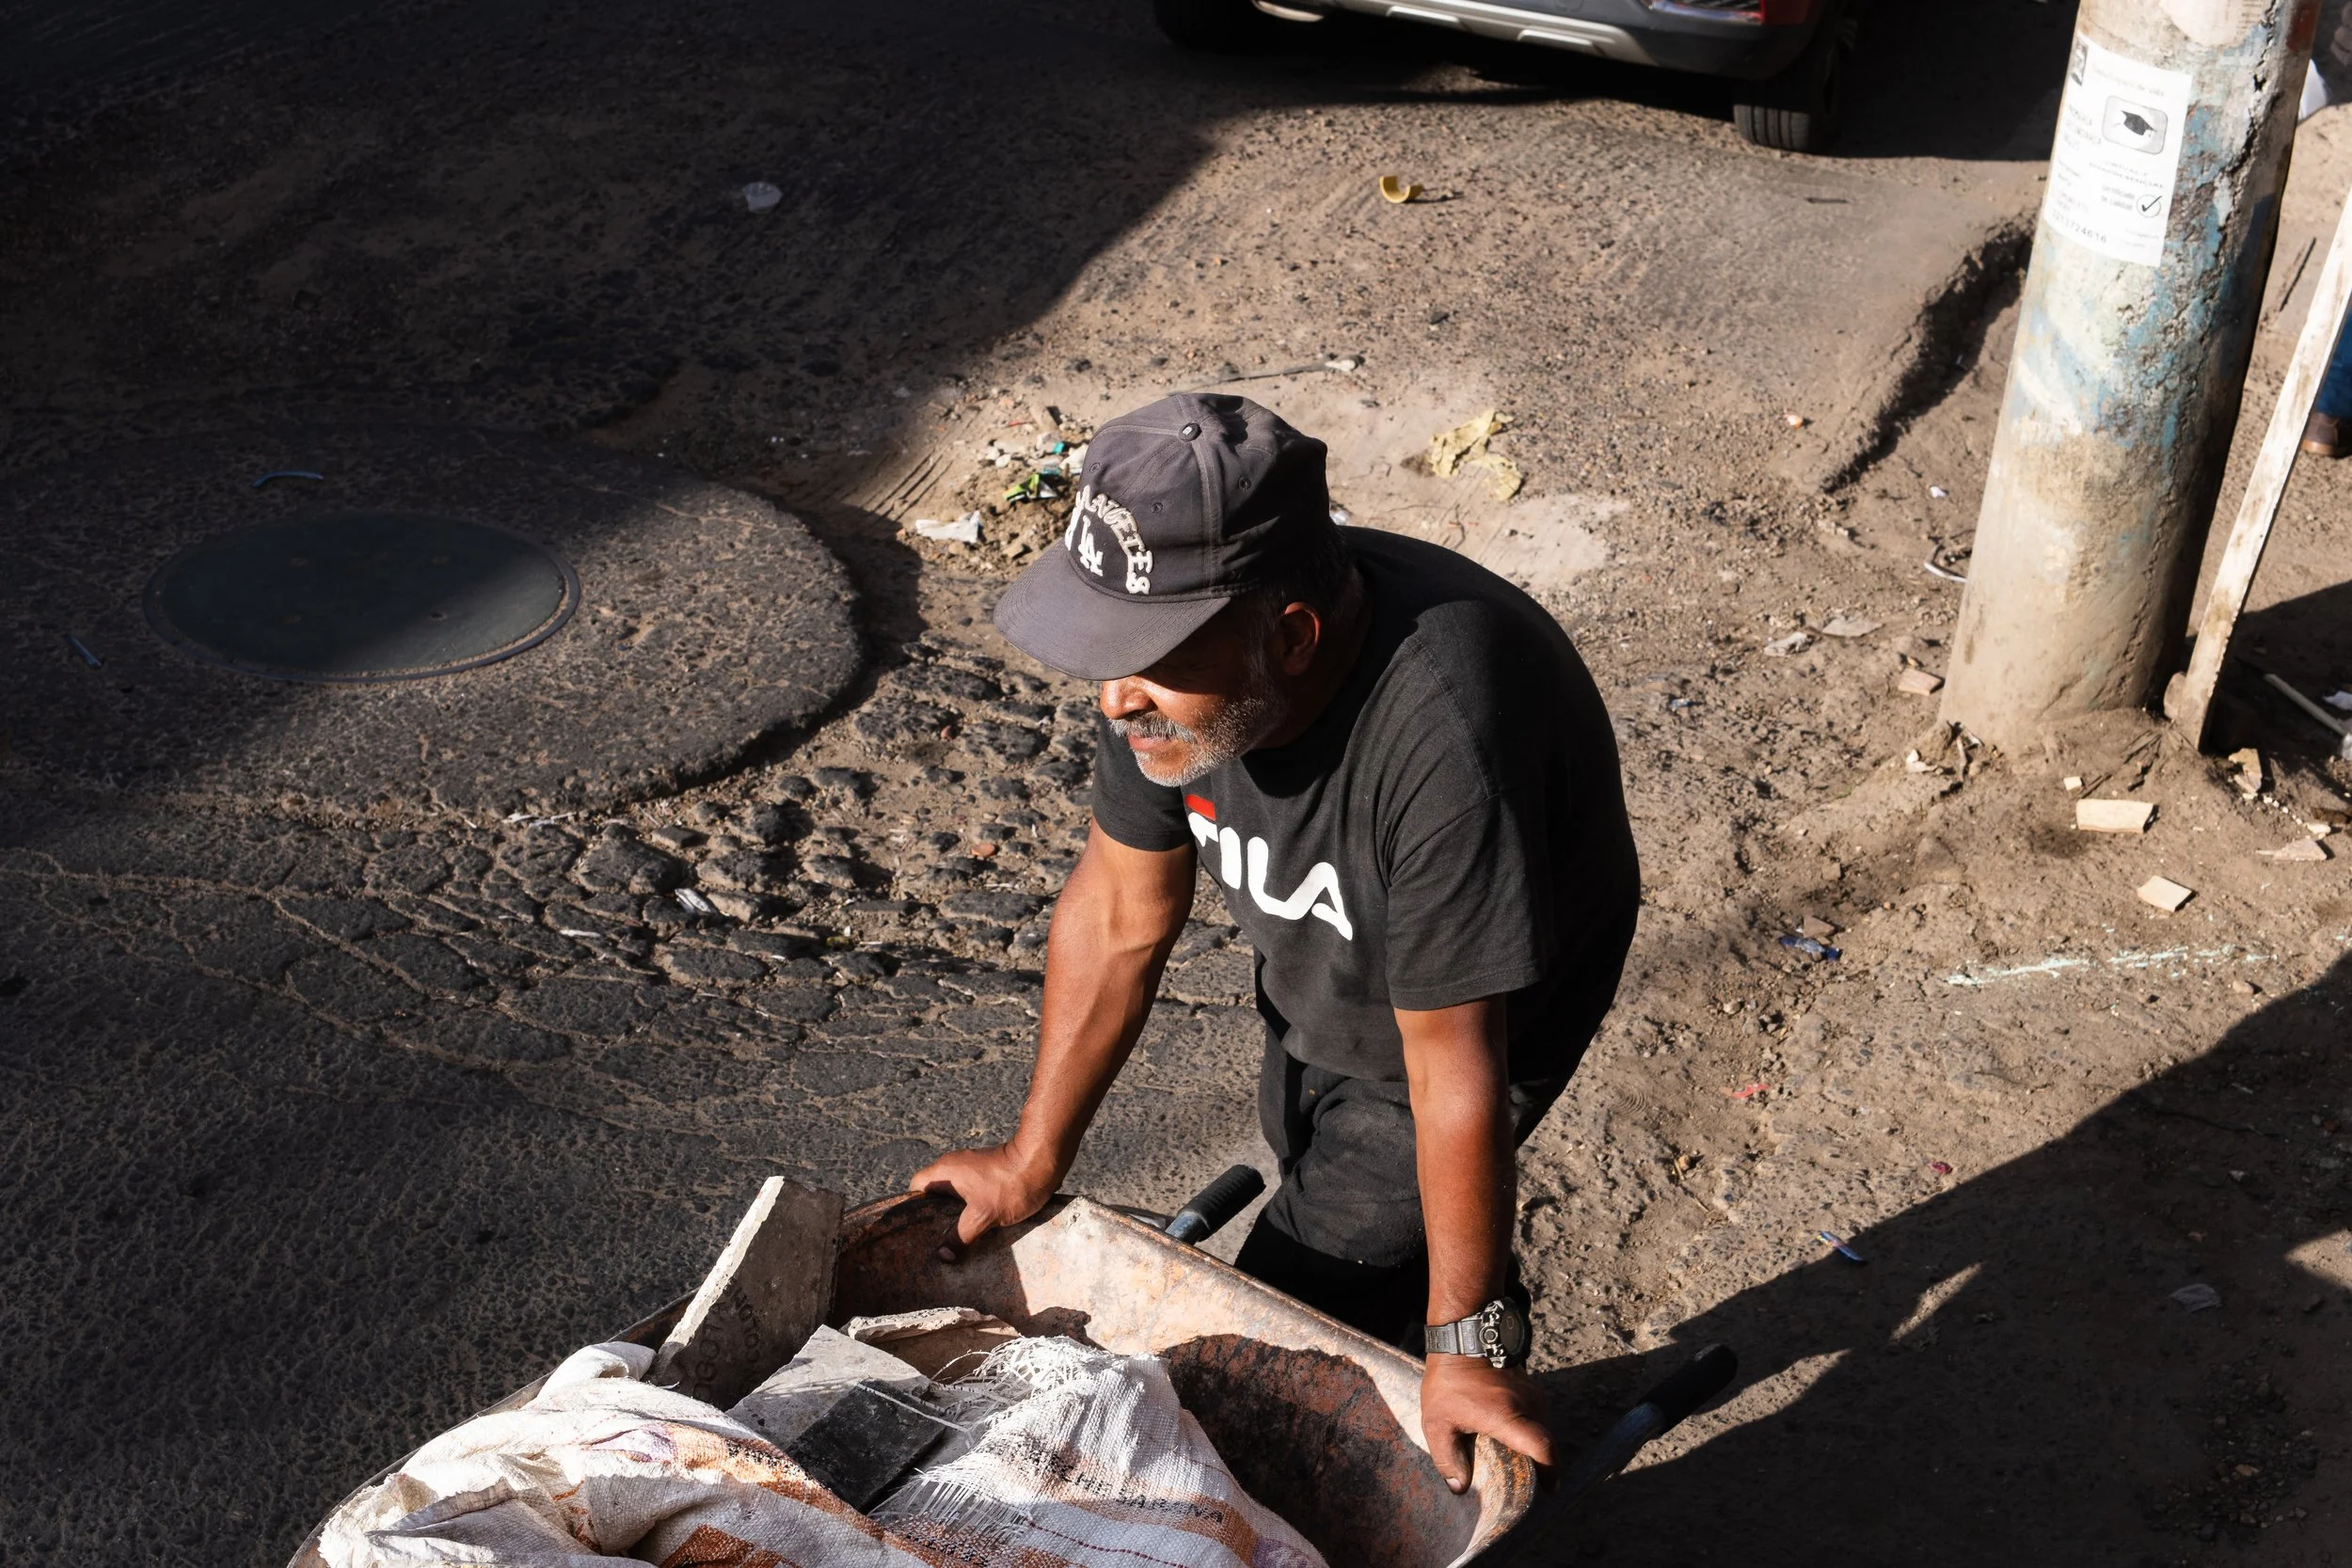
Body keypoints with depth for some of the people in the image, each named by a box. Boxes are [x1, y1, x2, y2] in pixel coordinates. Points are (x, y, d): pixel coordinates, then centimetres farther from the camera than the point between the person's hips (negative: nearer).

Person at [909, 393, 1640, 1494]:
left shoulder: (1441, 737, -45)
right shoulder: (1186, 638, -26)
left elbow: (1450, 1061, -35)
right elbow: (1121, 911, -12)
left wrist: (1468, 1342, -23)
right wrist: (1032, 1161, -2)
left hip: (1489, 1001, -6)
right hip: (1314, 982, 7)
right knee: (1336, 1207, 29)